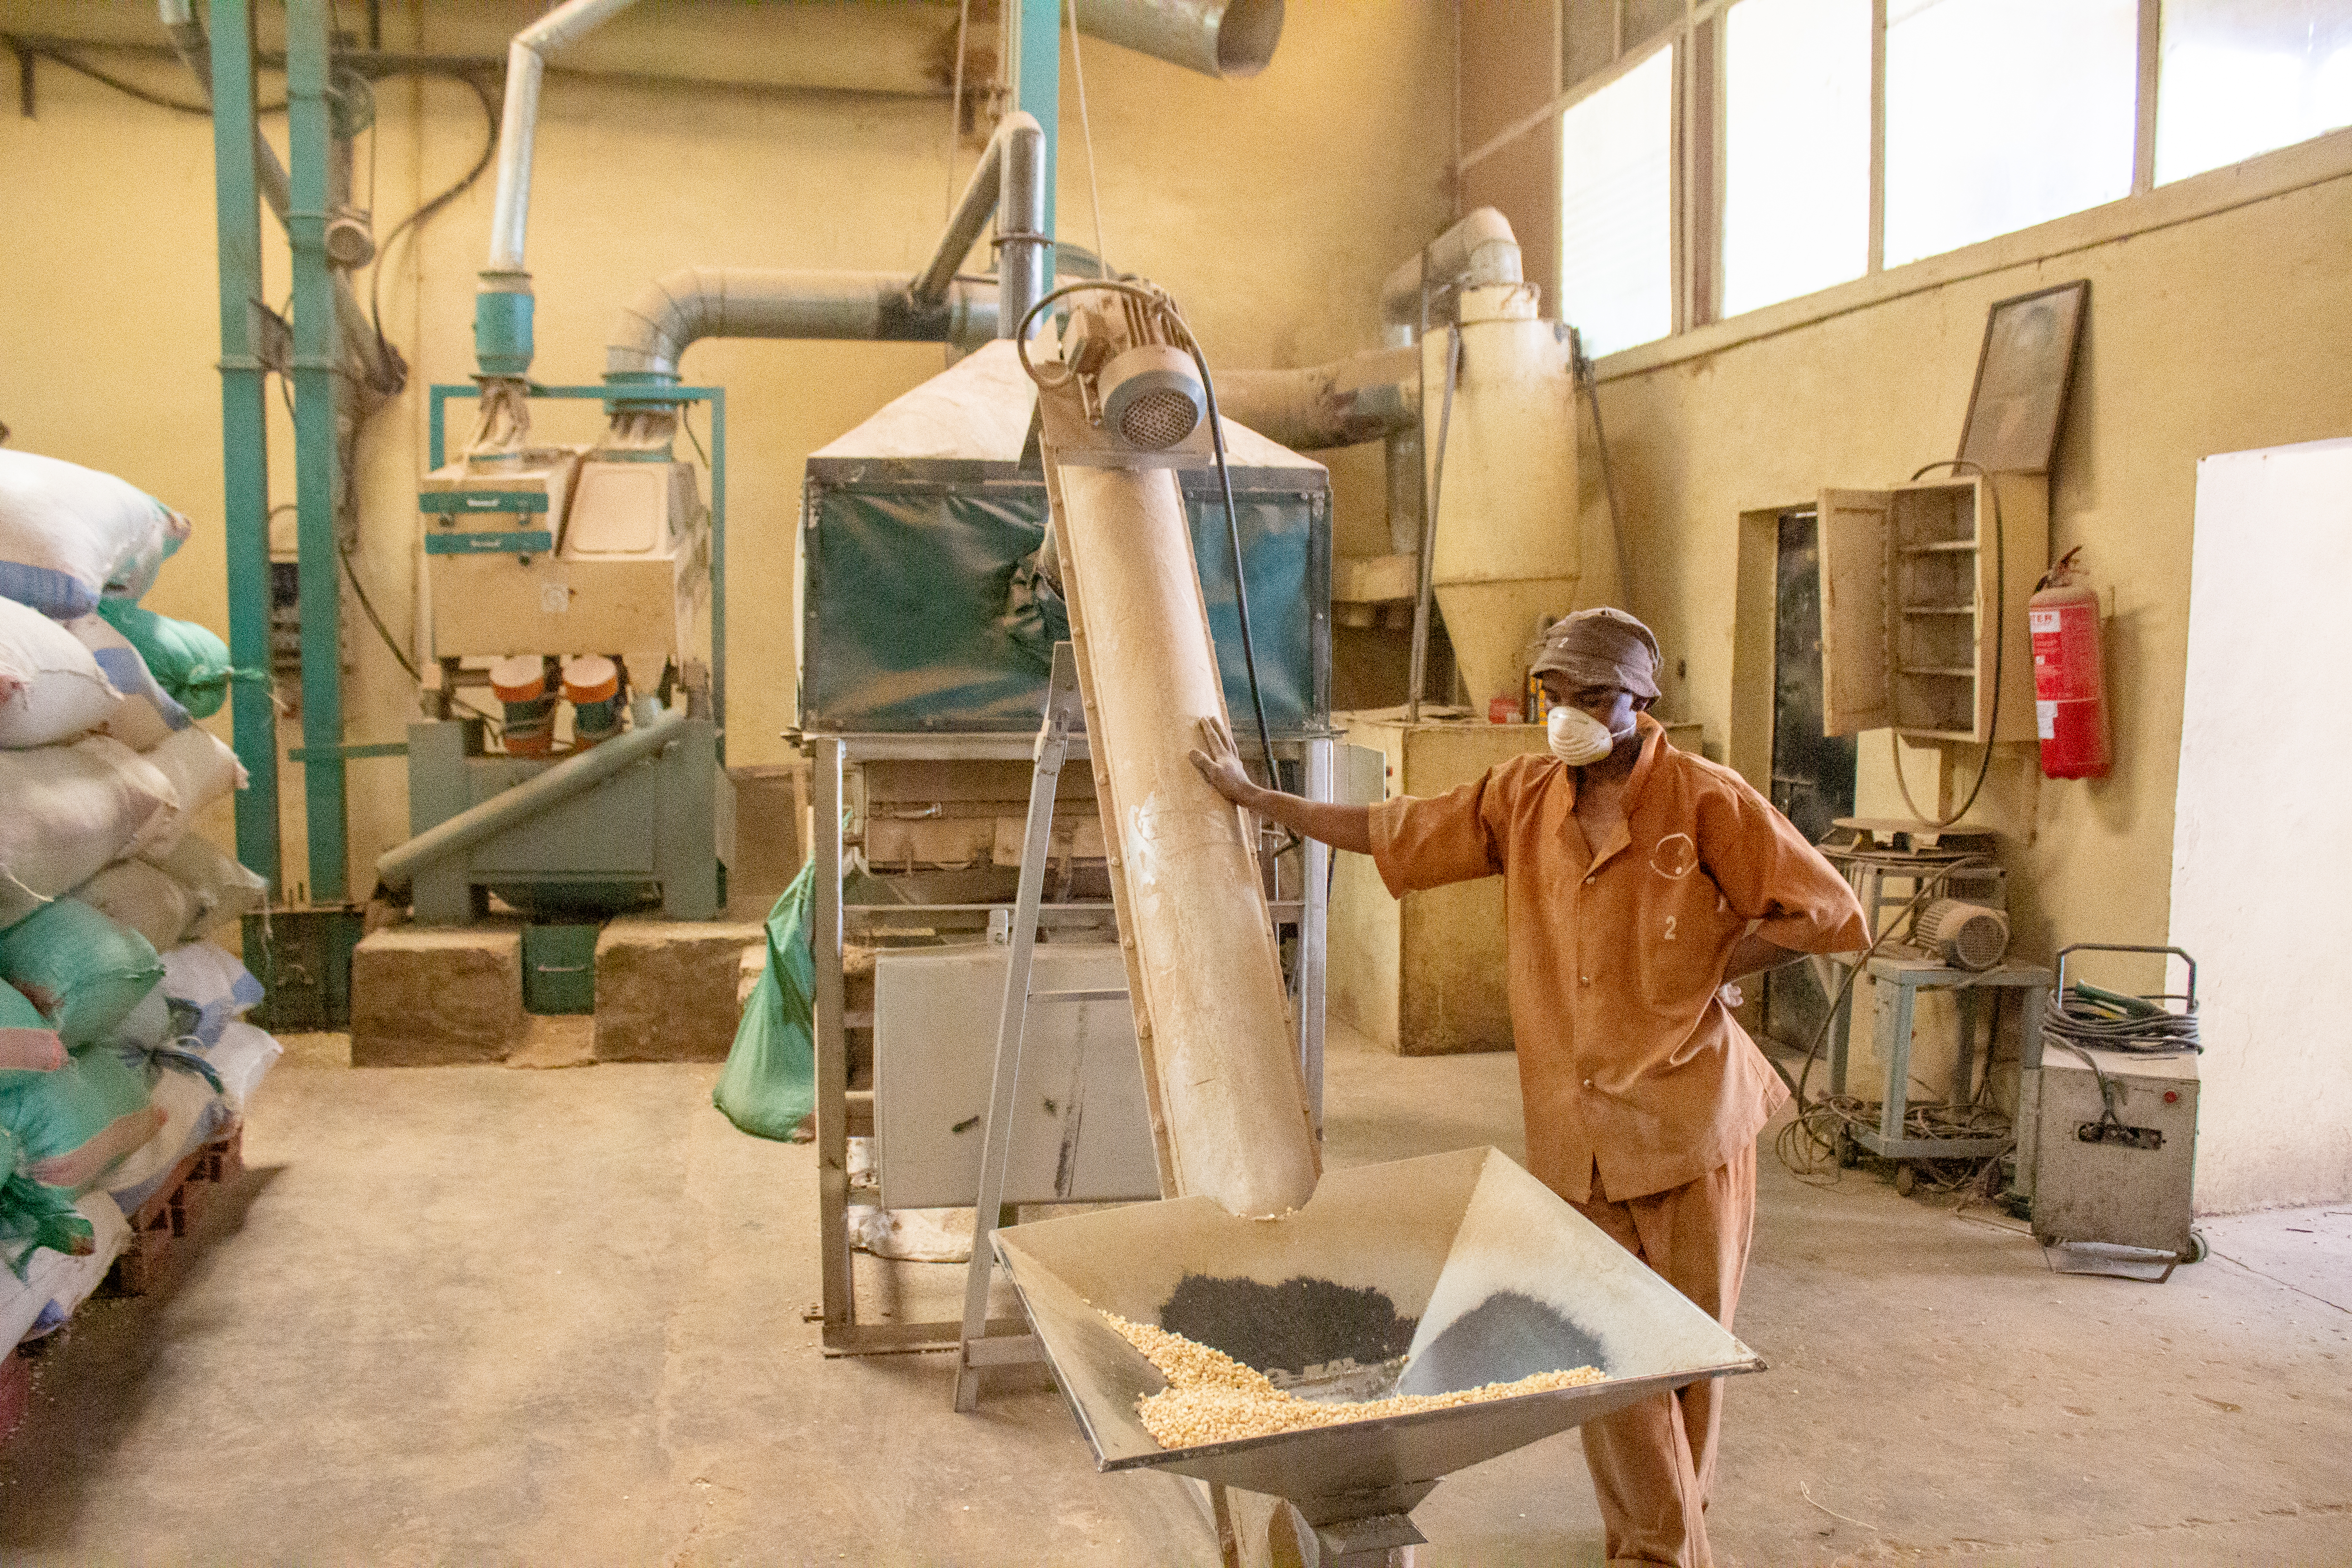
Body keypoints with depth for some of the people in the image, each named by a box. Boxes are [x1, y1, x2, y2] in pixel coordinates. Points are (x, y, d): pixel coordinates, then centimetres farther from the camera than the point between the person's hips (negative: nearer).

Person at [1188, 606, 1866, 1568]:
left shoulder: (1706, 801, -8)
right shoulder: (1523, 796, 4)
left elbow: (1828, 914, -5)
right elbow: (1394, 834, 12)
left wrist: (1704, 972, -7)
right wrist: (1251, 796, 15)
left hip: (1687, 1120, -2)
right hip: (1574, 1131, 3)